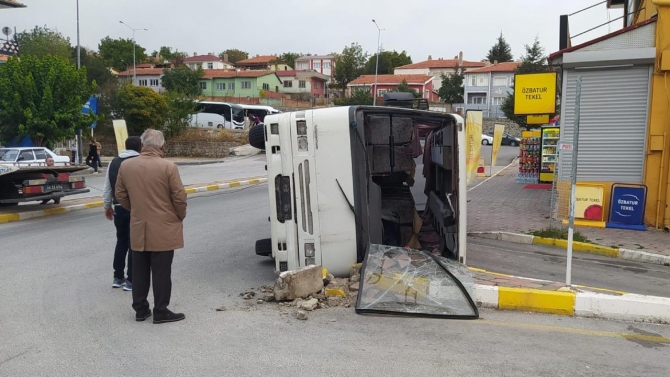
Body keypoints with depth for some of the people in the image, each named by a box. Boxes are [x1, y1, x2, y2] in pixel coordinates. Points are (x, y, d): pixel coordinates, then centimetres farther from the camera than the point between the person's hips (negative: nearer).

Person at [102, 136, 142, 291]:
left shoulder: (114, 162, 9)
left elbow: (107, 187, 14)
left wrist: (107, 206, 24)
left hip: (119, 208, 6)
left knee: (121, 241, 18)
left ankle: (118, 277, 23)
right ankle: (131, 280, 6)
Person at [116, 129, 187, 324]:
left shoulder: (126, 166, 1)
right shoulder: (168, 167, -14)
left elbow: (120, 195, 9)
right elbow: (179, 197, -12)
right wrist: (180, 216, 6)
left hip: (138, 228, 5)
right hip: (163, 229, -4)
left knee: (139, 271, 13)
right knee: (161, 272, 2)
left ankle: (140, 309, 22)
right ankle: (161, 311, 9)